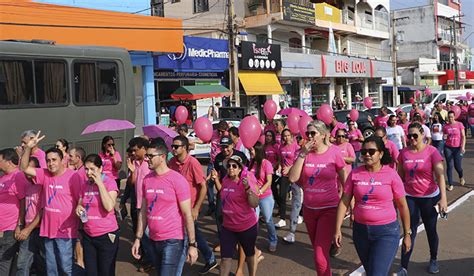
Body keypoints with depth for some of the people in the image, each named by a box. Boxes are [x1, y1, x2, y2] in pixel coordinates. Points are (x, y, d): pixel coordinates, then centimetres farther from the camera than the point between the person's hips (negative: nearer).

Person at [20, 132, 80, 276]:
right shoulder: (45, 174, 5)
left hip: (65, 231, -6)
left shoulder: (72, 176, -13)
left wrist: (80, 229, -8)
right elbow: (24, 168, 2)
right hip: (48, 229, 6)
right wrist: (28, 148, -10)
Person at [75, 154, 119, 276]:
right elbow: (80, 203, 16)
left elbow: (109, 207, -23)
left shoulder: (109, 182, -12)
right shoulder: (83, 183, 5)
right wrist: (78, 207, -9)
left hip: (107, 235, -5)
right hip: (88, 236, 5)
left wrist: (99, 183, -21)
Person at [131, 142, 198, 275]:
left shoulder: (177, 180, -14)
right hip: (153, 240, 7)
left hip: (172, 240, -6)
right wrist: (138, 238, 9)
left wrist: (192, 244, -12)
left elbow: (187, 214, -12)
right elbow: (143, 211, 11)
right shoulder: (147, 179, 5)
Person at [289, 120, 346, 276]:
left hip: (329, 209, -4)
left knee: (320, 256, -9)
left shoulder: (334, 152, -10)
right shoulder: (305, 153, 0)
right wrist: (302, 154, -15)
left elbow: (345, 180, 0)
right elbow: (293, 178, -10)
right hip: (308, 208, 5)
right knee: (317, 250, 20)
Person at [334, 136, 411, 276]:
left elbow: (402, 206, -2)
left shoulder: (391, 174, -9)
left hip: (386, 231, -3)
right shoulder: (355, 174, -3)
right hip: (360, 230, 4)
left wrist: (407, 234, 2)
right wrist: (338, 229, -3)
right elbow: (344, 202, 1)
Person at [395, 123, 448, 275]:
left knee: (431, 230, 14)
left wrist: (443, 198, -21)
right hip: (410, 197, 2)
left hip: (429, 197, -2)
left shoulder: (431, 151, -11)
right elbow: (400, 176, 7)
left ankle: (433, 260, 36)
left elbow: (440, 175, -14)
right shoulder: (404, 153, -2)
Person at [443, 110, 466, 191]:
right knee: (449, 166, 1)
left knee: (458, 166, 3)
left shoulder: (459, 124, -4)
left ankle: (461, 177, 38)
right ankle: (450, 184, 9)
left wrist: (463, 146, -12)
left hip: (458, 148, -1)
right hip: (448, 148, 1)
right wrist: (444, 137, -6)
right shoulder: (445, 126, 2)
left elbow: (463, 136, -4)